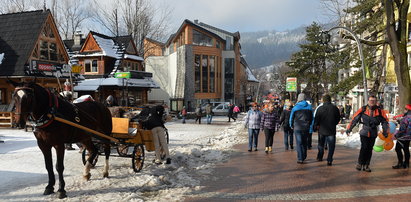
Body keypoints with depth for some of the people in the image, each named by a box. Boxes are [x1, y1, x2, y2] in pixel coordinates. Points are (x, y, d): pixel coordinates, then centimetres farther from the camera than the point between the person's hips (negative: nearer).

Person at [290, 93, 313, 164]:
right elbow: (312, 118, 5)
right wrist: (311, 128, 12)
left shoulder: (295, 107, -6)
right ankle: (304, 157, 28)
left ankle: (300, 159, -3)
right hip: (306, 128, 3)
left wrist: (291, 126, 18)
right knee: (304, 142, 17)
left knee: (299, 143, 0)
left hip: (298, 128, -3)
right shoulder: (309, 107, 2)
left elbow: (291, 118, 2)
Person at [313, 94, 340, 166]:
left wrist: (316, 127, 10)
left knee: (321, 145, 19)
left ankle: (319, 157, 31)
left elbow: (316, 119, -5)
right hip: (331, 130, -1)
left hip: (322, 130, 1)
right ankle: (329, 161, -2)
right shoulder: (335, 108, -5)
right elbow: (338, 119, 6)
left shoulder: (319, 108, -8)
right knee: (331, 146, 4)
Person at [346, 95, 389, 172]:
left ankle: (366, 165, 16)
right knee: (364, 148, -11)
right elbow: (354, 119, -1)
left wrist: (385, 132, 4)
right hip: (364, 133, -2)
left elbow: (385, 121, 9)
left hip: (373, 134, 2)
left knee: (370, 149, 7)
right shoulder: (362, 110, -5)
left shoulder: (379, 111, 0)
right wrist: (349, 129, 0)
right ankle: (360, 163, 4)